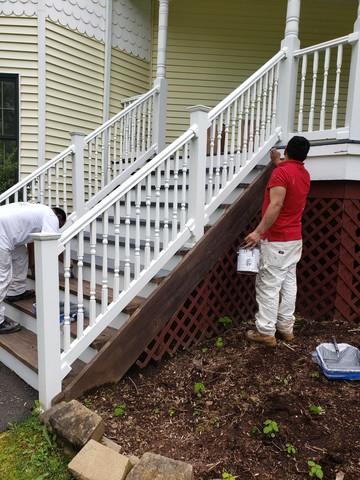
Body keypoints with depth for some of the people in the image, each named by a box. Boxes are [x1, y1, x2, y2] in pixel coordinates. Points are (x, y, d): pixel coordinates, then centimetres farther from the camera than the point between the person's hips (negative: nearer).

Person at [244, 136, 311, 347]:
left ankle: (266, 332, 4)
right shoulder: (305, 175, 12)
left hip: (276, 240, -8)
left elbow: (276, 205, -25)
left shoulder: (281, 172, -15)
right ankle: (286, 327, 21)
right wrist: (278, 162, 48)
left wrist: (259, 232, -24)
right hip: (295, 239, 8)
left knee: (269, 285, -2)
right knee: (289, 283, 12)